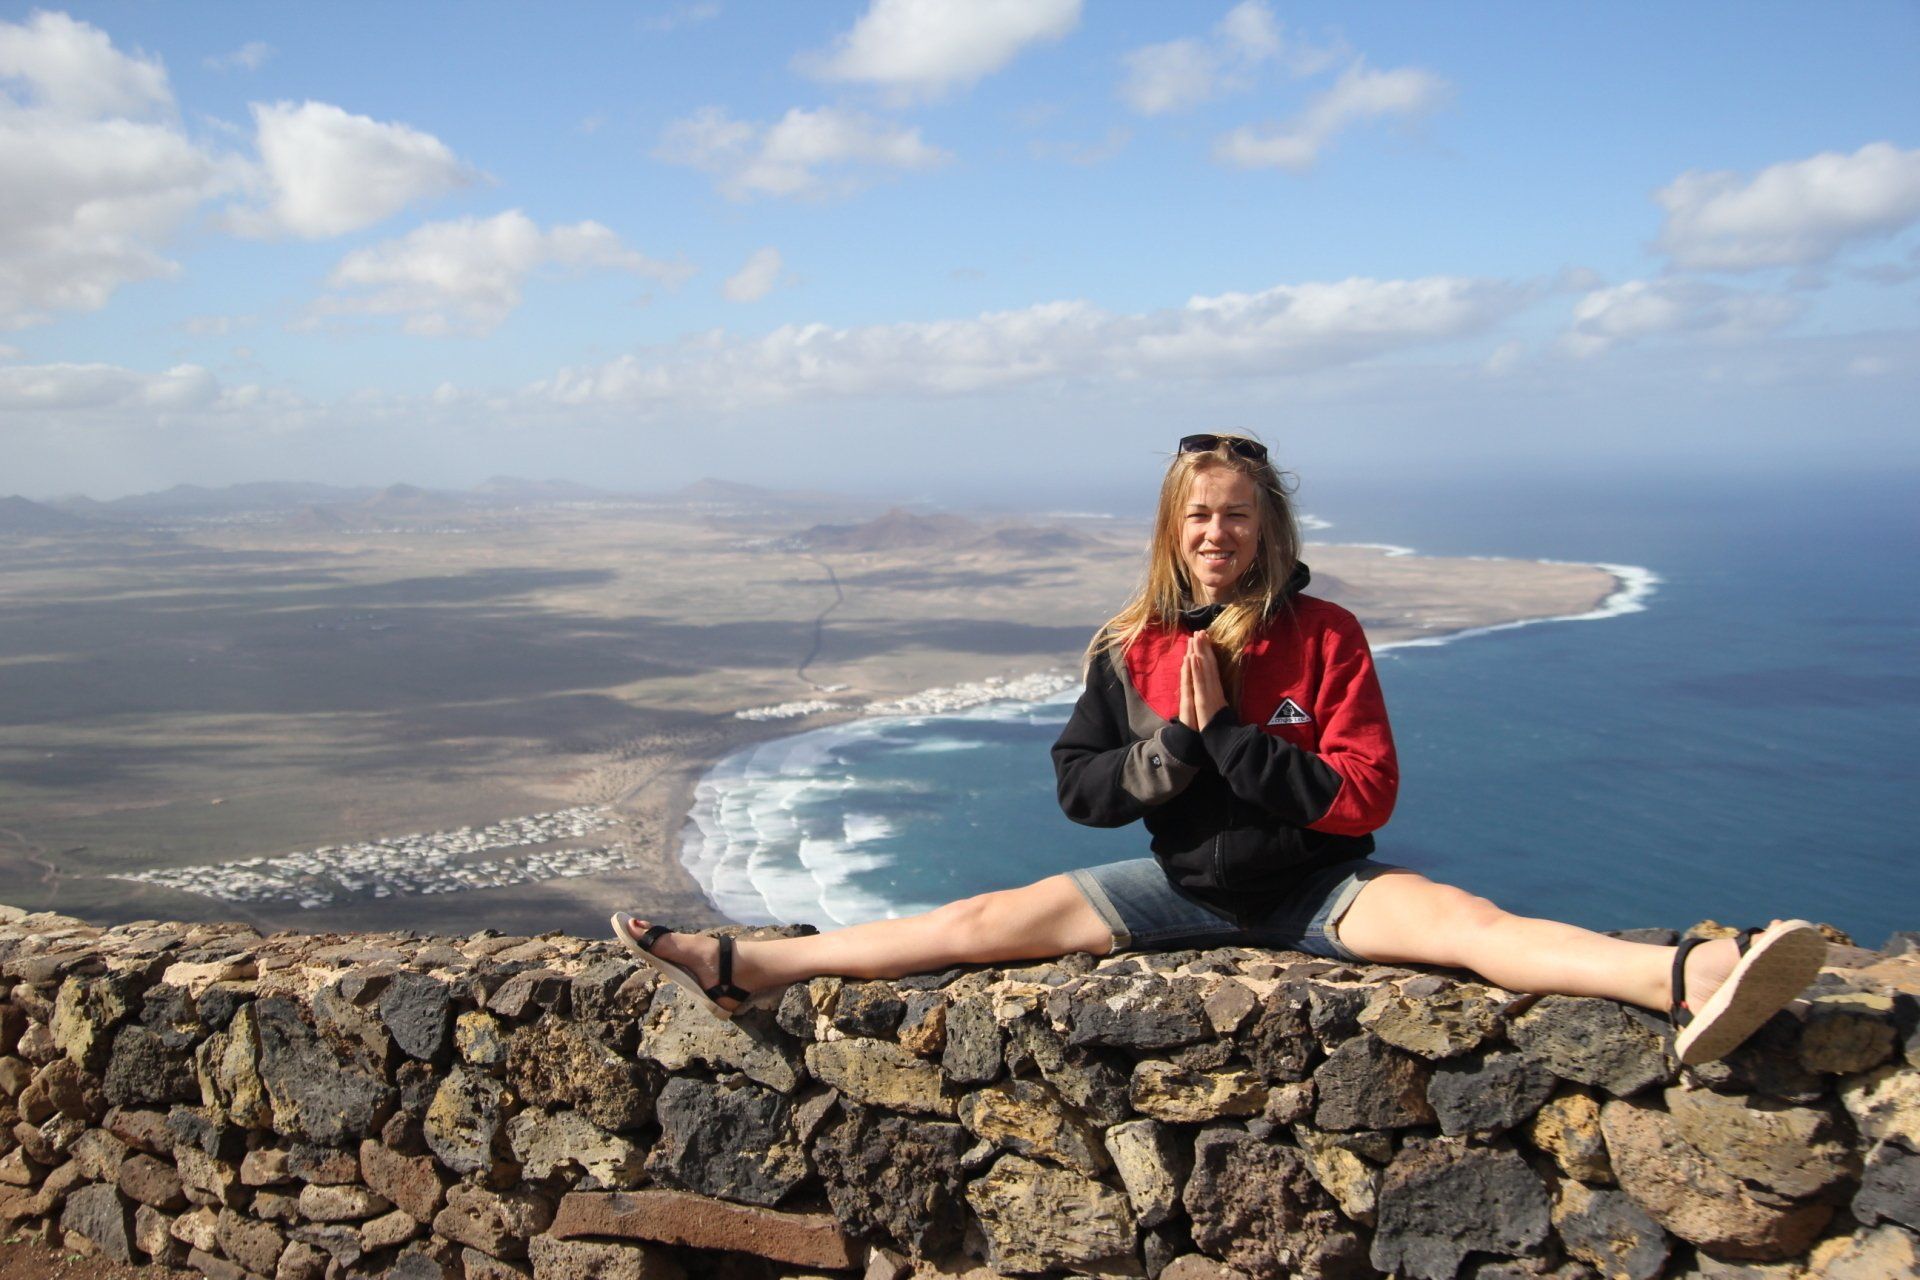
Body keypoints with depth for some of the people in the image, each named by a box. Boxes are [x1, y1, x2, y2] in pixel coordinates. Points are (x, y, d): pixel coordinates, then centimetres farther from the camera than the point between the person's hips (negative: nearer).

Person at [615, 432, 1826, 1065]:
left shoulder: (1325, 637, -10)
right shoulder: (1133, 649, -1)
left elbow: (1364, 797, -14)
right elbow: (1077, 784, 3)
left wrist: (1227, 736, -19)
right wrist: (1164, 755, -17)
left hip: (1315, 886, -2)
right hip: (1186, 883, 3)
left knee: (1460, 918, -29)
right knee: (999, 917, -9)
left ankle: (1690, 980, -53)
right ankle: (744, 966, -10)